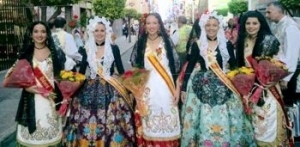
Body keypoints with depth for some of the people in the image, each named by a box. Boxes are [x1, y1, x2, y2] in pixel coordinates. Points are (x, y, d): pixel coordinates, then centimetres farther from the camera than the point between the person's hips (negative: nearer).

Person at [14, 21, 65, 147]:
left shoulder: (54, 52, 3)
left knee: (50, 131, 7)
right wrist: (27, 87, -13)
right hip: (33, 101, 0)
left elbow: (61, 74, 5)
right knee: (32, 135, 4)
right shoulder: (26, 54, 3)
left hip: (51, 99, 0)